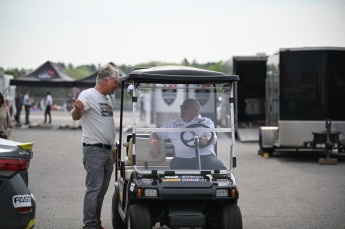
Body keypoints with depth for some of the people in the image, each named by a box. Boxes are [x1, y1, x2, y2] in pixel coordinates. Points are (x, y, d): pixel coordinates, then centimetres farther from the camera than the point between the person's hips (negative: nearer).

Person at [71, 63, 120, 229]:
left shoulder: (107, 98, 17)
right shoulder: (88, 95, -9)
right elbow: (76, 116, -21)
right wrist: (77, 109, -45)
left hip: (107, 151, 9)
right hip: (94, 150, -9)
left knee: (102, 191, 13)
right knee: (94, 189, -9)